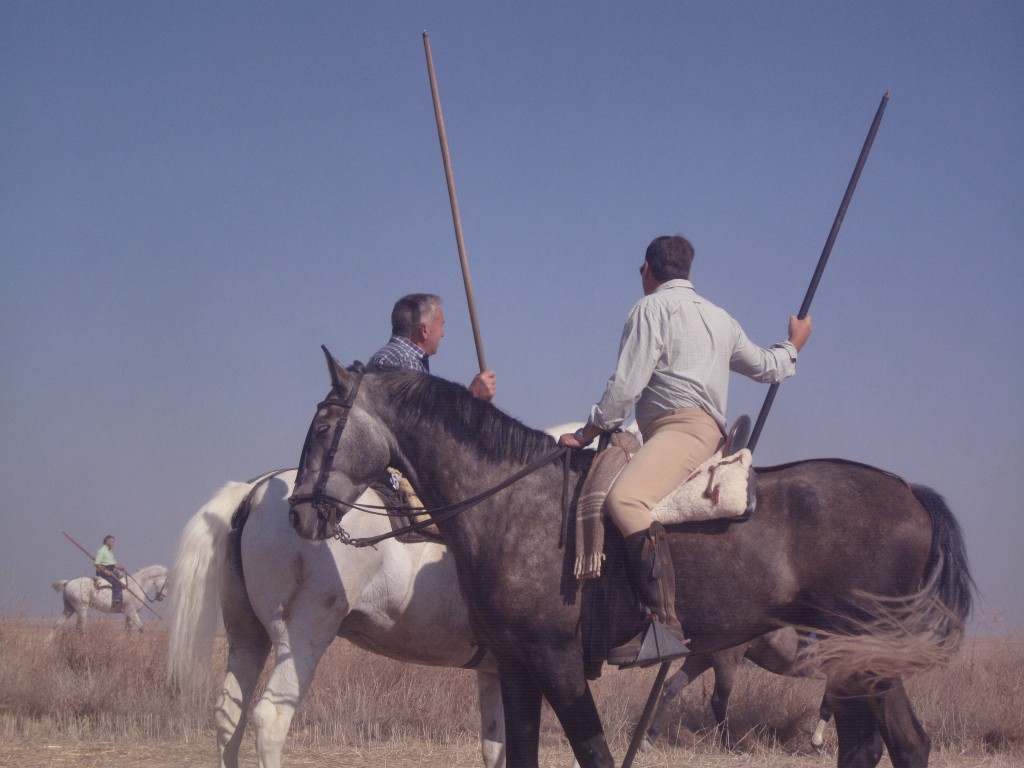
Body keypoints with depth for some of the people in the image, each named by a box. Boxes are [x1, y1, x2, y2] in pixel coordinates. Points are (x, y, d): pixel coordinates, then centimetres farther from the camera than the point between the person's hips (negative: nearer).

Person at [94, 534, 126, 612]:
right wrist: (106, 571, -23)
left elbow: (115, 564, 23)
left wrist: (123, 568, 5)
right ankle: (116, 603, -32)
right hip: (103, 573, -10)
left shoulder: (109, 552, 22)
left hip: (111, 572, 10)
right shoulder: (101, 551, -8)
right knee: (116, 583, -26)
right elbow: (97, 564, -16)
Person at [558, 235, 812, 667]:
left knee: (624, 500, -31)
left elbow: (625, 388, -7)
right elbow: (766, 367, 39)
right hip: (711, 431, 10)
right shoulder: (719, 318, 26)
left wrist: (587, 434, 3)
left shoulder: (651, 309, 1)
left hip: (682, 426, -10)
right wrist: (794, 345, 61)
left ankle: (664, 623, -50)